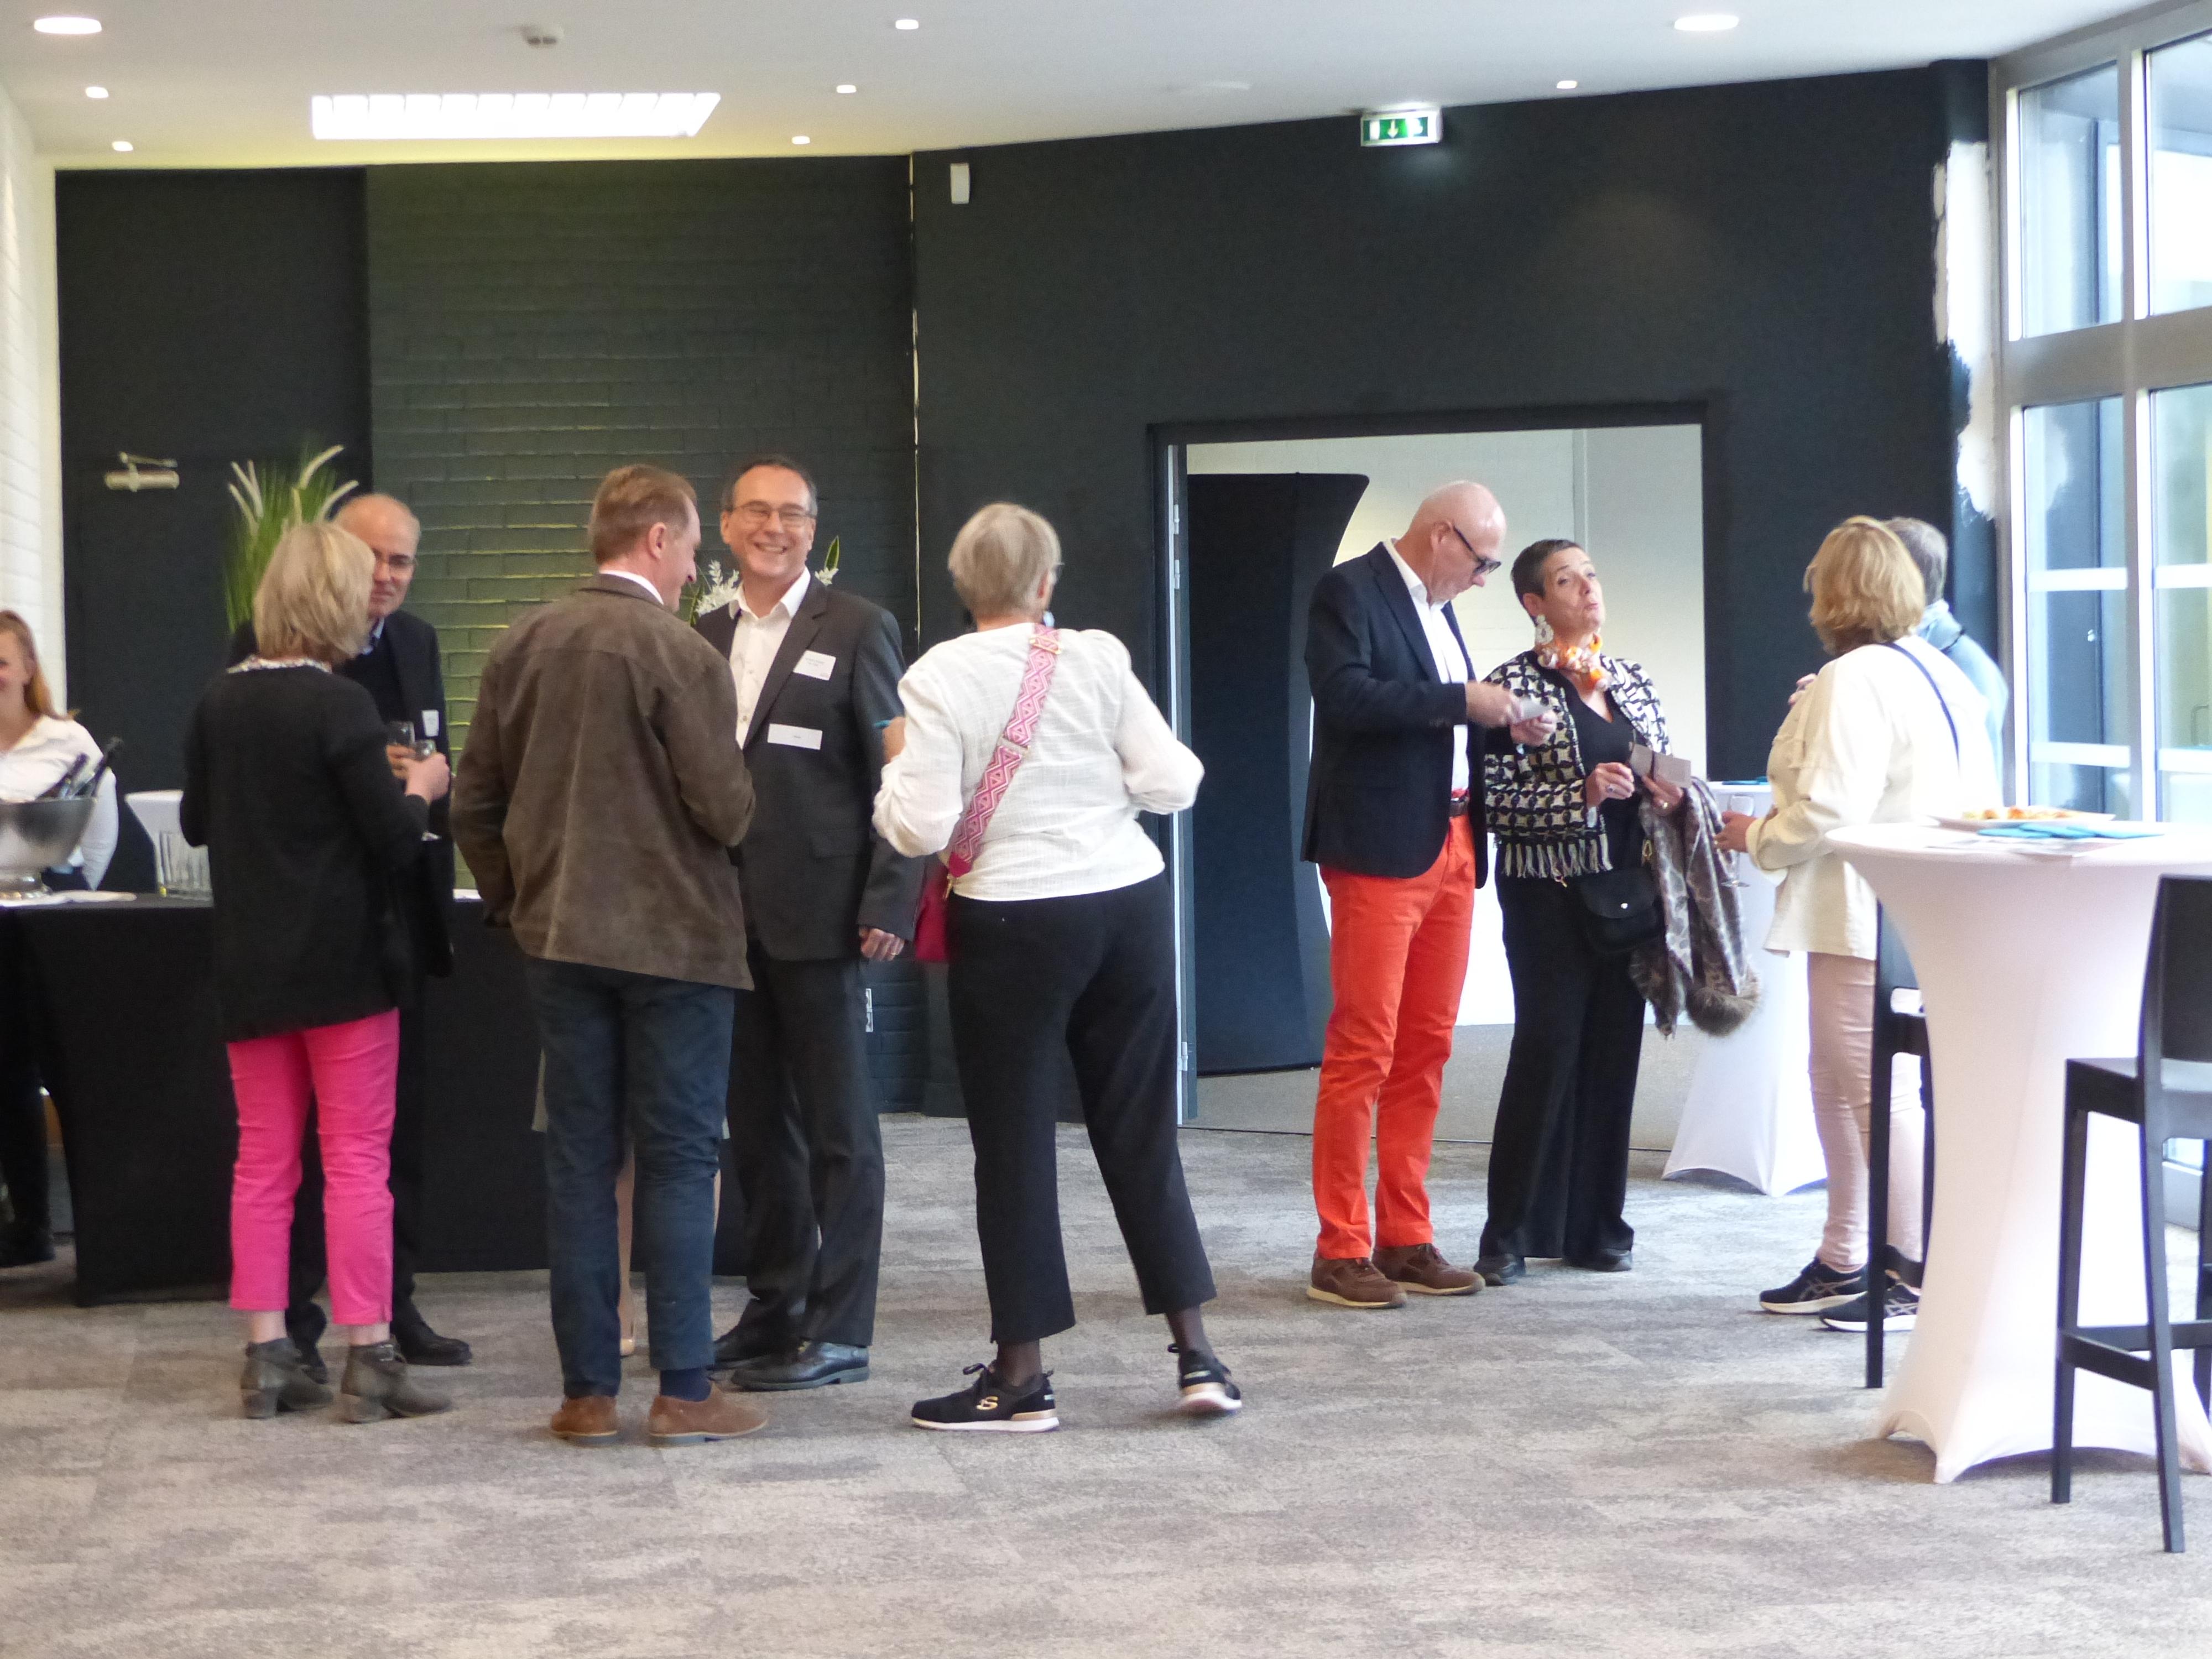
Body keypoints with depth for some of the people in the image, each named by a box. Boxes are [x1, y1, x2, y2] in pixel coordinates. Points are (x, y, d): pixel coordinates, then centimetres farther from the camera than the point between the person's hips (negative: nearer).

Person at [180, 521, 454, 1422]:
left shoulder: (218, 702, 2)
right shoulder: (338, 704, -16)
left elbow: (195, 822, 13)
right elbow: (395, 838, -15)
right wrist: (420, 788, 3)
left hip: (249, 966, 5)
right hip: (343, 960, -5)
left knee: (263, 1160, 11)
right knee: (358, 1159, 0)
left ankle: (266, 1355, 12)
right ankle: (369, 1360, 1)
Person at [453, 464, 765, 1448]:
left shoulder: (520, 648, 5)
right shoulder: (681, 657, -13)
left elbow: (475, 802, 9)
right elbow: (726, 811, -14)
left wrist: (513, 903, 20)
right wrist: (739, 803, 9)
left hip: (557, 935, 5)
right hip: (672, 936, -5)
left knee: (579, 1159, 8)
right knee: (679, 1161, 1)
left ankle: (587, 1391, 11)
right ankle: (684, 1392, 1)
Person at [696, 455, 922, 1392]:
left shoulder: (856, 629, -3)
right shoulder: (707, 638, 13)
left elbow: (894, 775, -6)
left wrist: (889, 903, -13)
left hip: (819, 917, -6)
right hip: (731, 918, 6)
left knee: (838, 1127, 1)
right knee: (756, 1122, 13)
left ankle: (839, 1330, 5)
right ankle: (774, 1307, 24)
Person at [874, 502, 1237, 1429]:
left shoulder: (939, 678, -9)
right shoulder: (1098, 657, -1)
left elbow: (921, 829, -12)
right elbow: (1171, 784, -2)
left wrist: (898, 764, 7)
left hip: (1014, 923, -3)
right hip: (1130, 902, 3)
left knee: (1015, 1142, 5)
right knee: (1141, 1129, 12)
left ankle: (1021, 1376, 10)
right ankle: (1196, 1356, 14)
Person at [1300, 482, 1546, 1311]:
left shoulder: (1437, 610, 19)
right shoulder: (1350, 592, -7)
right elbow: (1344, 694, -21)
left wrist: (1500, 727, 6)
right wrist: (1461, 702, -20)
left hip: (1450, 850, 9)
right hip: (1379, 852, -8)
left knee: (1425, 1050, 10)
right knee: (1362, 1049, -6)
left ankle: (1405, 1240, 17)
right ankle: (1340, 1252, -1)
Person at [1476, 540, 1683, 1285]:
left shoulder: (1633, 680, 13)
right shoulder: (1514, 684, -4)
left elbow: (1659, 778, 22)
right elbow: (1495, 800, -10)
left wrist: (1670, 796, 0)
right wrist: (1582, 794, -20)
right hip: (1549, 893, -5)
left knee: (1614, 1052, 5)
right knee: (1547, 1049, -8)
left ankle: (1595, 1225, 14)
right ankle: (1510, 1233, 0)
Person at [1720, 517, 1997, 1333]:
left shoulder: (1853, 681, -16)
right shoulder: (1946, 675, 13)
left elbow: (1827, 809, -22)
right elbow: (1977, 797, 16)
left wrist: (1757, 837, -3)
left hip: (1869, 921, -10)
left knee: (1876, 1090, -5)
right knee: (1838, 1083, 18)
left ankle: (1918, 1279, -1)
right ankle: (1842, 1264, 26)